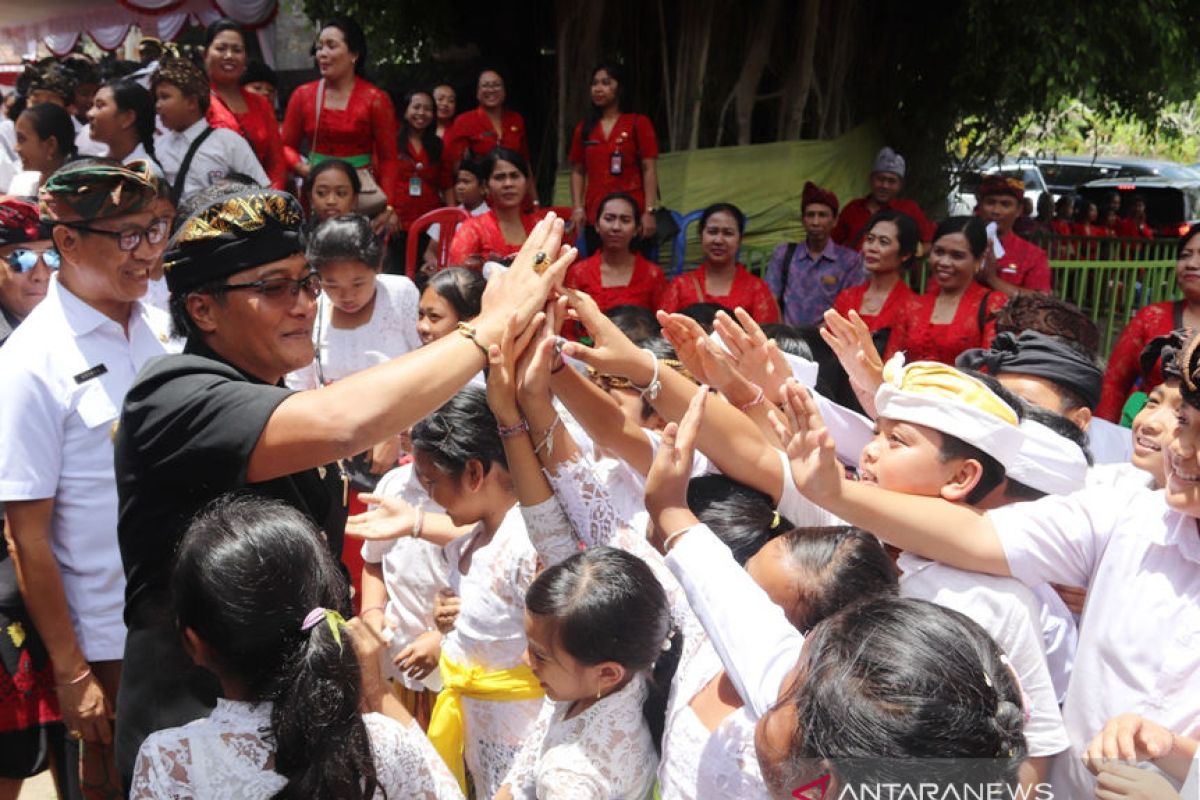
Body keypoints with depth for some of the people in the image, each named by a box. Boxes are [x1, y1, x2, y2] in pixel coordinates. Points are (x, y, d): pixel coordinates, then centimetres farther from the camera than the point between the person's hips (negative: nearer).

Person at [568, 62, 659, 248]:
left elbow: (649, 169, -2)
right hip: (595, 217, 3)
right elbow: (577, 171, 15)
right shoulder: (584, 127, 13)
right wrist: (577, 208, 3)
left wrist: (650, 211, -10)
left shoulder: (639, 123, 4)